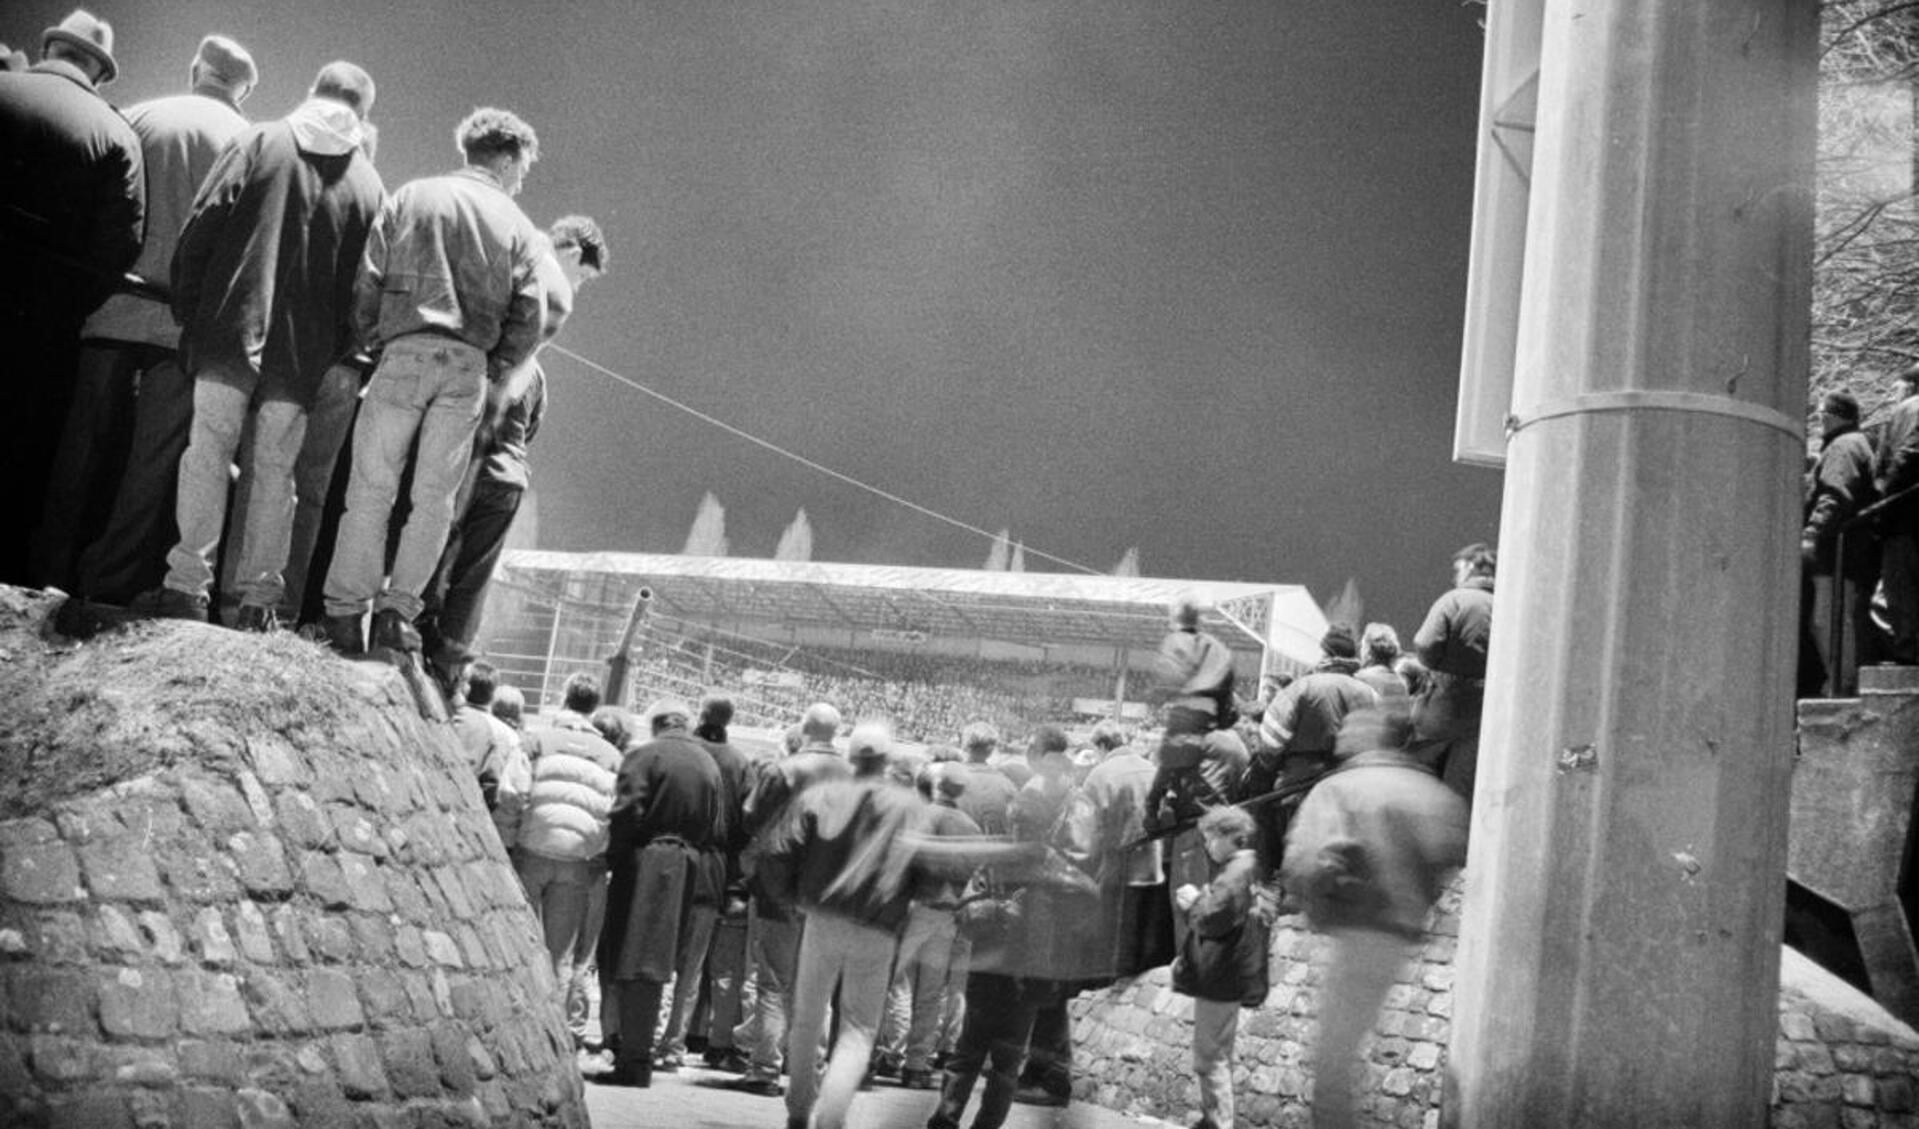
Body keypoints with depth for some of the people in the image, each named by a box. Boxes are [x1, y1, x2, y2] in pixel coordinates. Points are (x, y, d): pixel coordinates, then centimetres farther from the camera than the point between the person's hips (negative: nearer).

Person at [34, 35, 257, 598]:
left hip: (111, 312, 2)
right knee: (153, 463, 3)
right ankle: (112, 586, 4)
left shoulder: (137, 119, 9)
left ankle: (52, 576, 13)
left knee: (85, 449, 9)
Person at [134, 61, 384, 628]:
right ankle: (260, 597, 6)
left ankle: (188, 585, -3)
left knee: (208, 454, 1)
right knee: (275, 470, 6)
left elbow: (200, 229, -2)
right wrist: (336, 354, 12)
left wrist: (187, 310, 5)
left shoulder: (258, 143, 4)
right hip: (304, 351, 2)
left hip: (230, 332, -2)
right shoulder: (369, 184, 8)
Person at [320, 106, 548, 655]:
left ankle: (345, 610, 0)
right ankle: (398, 610, 3)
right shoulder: (519, 228, 10)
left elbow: (368, 277, 3)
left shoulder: (411, 197, 10)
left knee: (372, 487, 2)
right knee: (435, 496, 6)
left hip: (406, 351, 0)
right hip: (469, 367, 0)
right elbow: (532, 317, 3)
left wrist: (374, 341, 13)